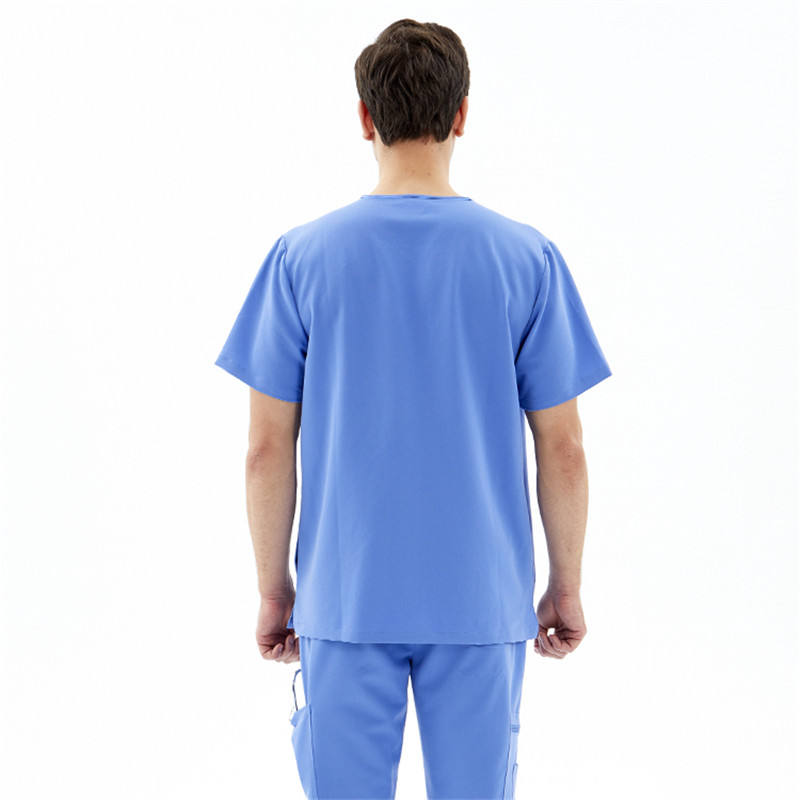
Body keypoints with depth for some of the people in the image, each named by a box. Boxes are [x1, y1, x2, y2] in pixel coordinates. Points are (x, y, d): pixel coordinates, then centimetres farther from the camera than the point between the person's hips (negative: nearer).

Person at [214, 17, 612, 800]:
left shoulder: (301, 257, -4)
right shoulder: (528, 259, -4)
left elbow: (268, 449, -3)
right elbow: (562, 451, -2)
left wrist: (274, 590, 8)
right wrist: (566, 586, 10)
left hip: (346, 600, 0)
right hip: (482, 603, 0)